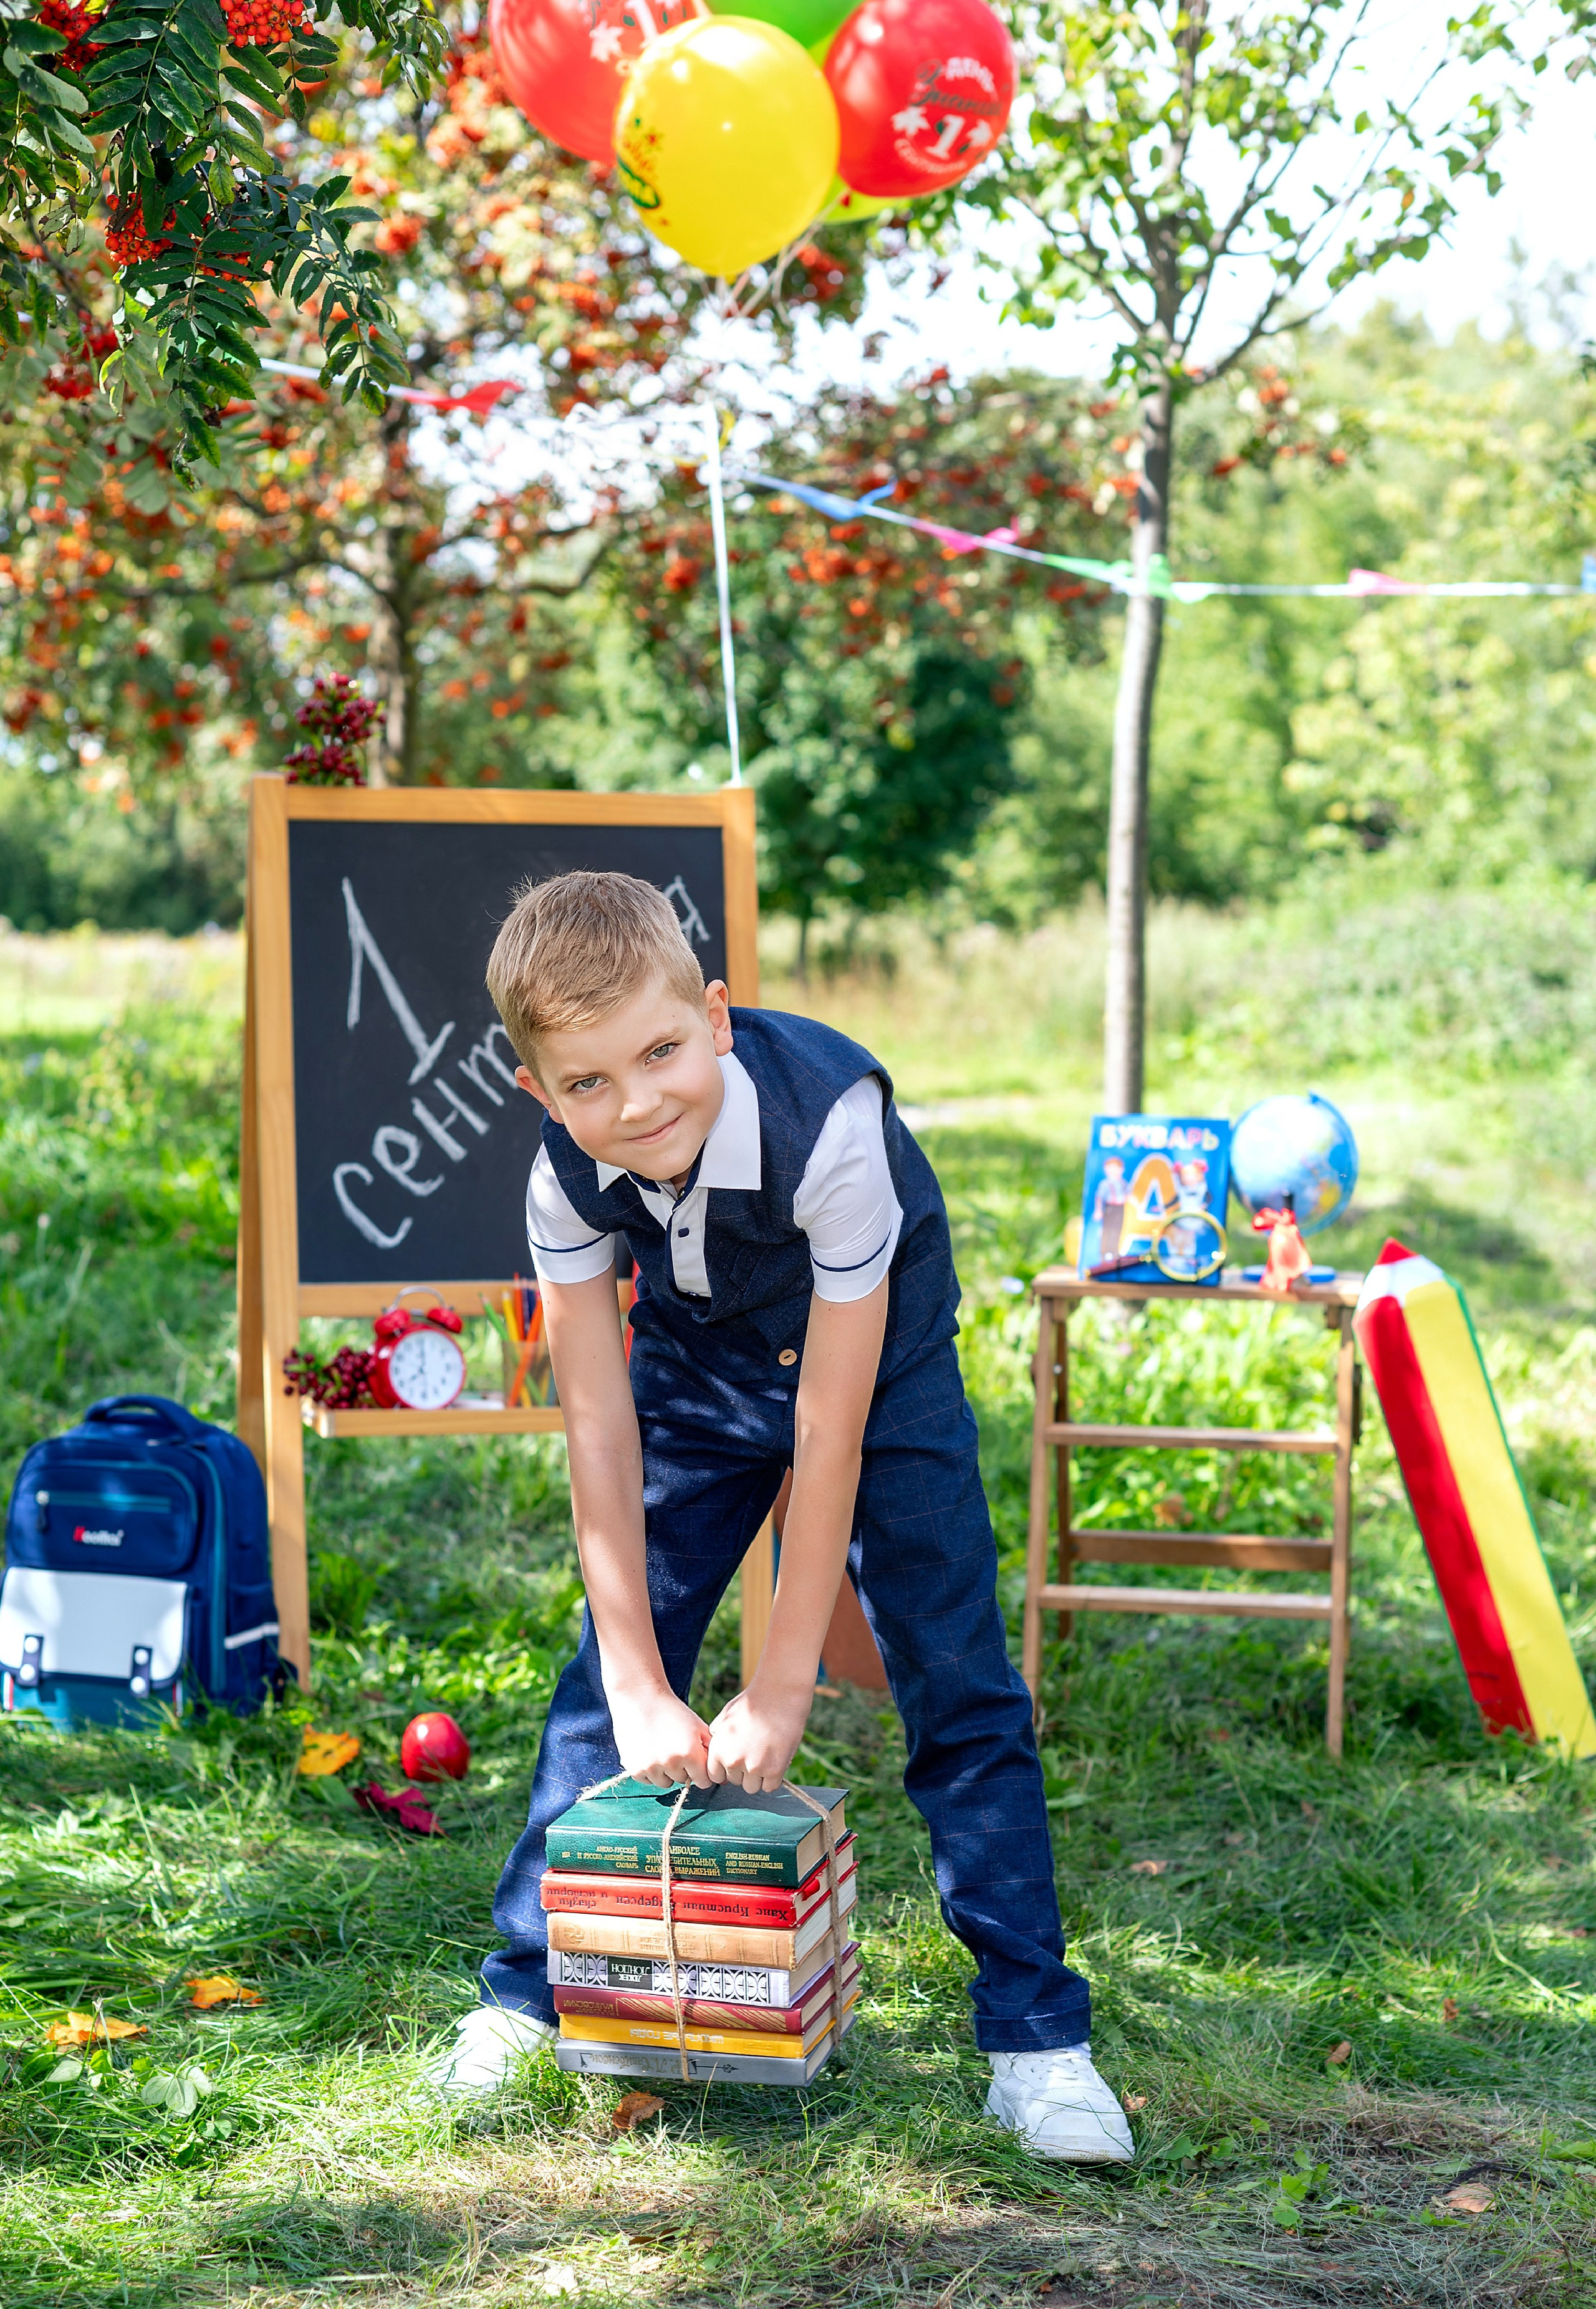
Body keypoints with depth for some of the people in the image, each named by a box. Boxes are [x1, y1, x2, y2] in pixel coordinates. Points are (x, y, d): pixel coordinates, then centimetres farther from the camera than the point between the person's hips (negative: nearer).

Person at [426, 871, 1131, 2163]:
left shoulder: (829, 1124, -39)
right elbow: (600, 1431, -20)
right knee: (610, 1672, 0)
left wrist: (784, 1684, -27)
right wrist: (642, 1689, -21)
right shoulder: (568, 1177, -26)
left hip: (874, 1357, -3)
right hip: (697, 1362, 3)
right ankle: (528, 1987, 16)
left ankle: (1036, 2038, -2)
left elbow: (828, 1431, -33)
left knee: (957, 1678, -10)